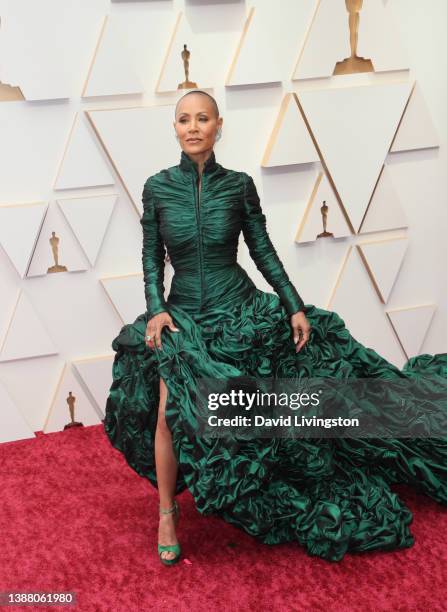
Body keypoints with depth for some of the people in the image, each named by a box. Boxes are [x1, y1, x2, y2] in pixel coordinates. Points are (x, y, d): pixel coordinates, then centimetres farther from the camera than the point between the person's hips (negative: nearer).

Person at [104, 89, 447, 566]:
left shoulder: (239, 185, -3)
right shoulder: (158, 187, -3)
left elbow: (264, 252, 2)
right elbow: (152, 257, 3)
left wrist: (296, 307, -1)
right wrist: (156, 308, -10)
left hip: (239, 311, 1)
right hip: (183, 315, 0)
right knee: (170, 409, -17)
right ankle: (166, 515, 3)